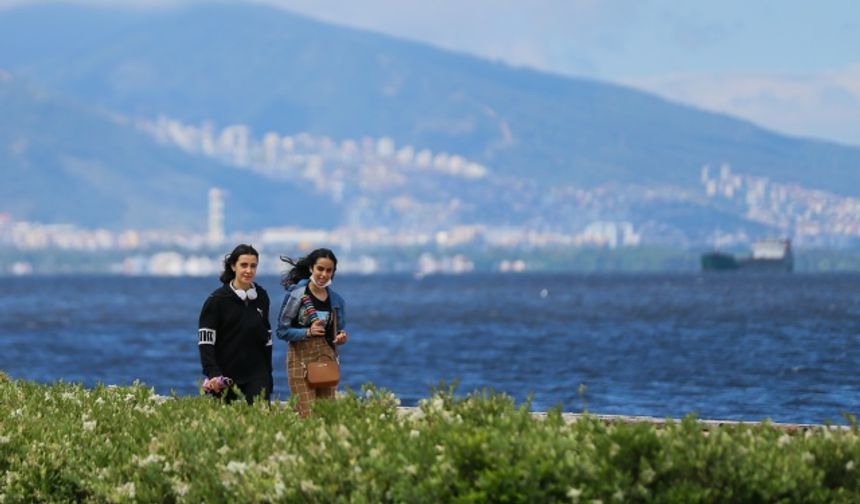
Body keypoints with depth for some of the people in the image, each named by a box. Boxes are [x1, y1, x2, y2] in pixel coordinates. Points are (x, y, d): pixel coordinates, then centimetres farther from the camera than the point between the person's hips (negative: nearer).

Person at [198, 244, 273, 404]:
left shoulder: (261, 296, 9)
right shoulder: (217, 299, -5)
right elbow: (205, 342, -10)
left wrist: (268, 372, 14)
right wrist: (213, 374, -21)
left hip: (257, 374, 3)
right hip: (225, 373, -3)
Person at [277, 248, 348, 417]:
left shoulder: (336, 300, 9)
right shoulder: (296, 295, -5)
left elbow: (341, 328, 18)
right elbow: (282, 331, -6)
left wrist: (342, 336, -6)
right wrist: (308, 332, -21)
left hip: (327, 359, 5)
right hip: (302, 360, -5)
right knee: (308, 415, -11)